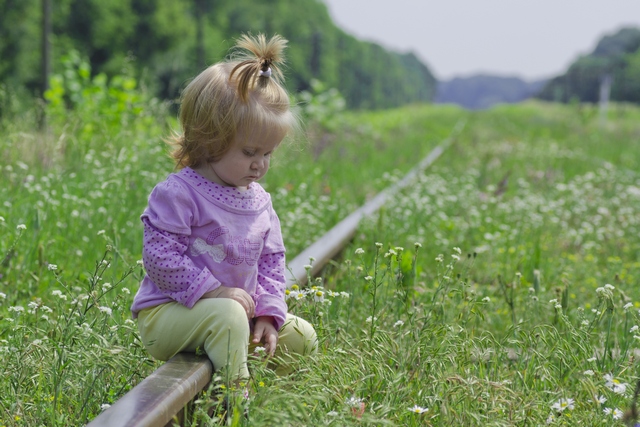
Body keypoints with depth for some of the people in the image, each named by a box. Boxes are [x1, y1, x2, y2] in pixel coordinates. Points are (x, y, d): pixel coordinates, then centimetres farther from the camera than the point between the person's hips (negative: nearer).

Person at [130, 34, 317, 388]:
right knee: (227, 315, -37)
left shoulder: (259, 201, 6)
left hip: (238, 310, 8)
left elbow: (271, 261, 12)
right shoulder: (177, 194, -17)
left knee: (301, 338, 4)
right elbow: (160, 257, -21)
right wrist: (212, 290, -25)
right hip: (165, 315, -8)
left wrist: (268, 313, -2)